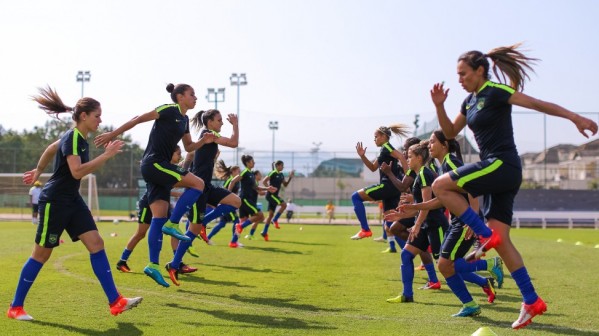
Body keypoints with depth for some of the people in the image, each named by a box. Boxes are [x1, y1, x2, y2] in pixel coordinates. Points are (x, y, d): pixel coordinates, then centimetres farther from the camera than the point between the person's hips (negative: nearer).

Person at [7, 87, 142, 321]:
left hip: (73, 201, 9)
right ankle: (15, 308, 15)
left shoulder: (80, 138, 9)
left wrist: (38, 171, 37)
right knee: (42, 253, 0)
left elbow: (52, 148, 25)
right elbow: (77, 172, -31)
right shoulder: (72, 138, -18)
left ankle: (115, 302, -5)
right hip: (54, 202, -9)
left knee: (96, 244, -3)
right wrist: (106, 155, -29)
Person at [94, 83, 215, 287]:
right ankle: (172, 224, -10)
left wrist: (203, 141, 7)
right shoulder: (169, 110, -7)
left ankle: (153, 265, 1)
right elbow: (138, 119, -8)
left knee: (159, 217, 2)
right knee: (197, 183, -15)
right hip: (154, 163, -9)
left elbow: (188, 147, 27)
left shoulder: (184, 120, 18)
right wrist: (113, 134, -9)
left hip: (159, 167, 9)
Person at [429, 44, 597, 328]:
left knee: (441, 185, -14)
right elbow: (450, 132, 23)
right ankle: (531, 301, 8)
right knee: (500, 240, 4)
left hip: (502, 165, -9)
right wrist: (439, 106, 8)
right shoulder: (470, 101, 16)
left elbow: (536, 103, -15)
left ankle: (485, 235, -9)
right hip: (495, 172, 9)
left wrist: (574, 117, -23)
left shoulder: (495, 92, -8)